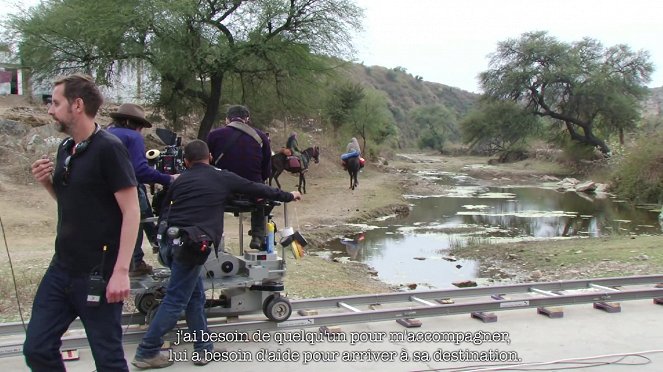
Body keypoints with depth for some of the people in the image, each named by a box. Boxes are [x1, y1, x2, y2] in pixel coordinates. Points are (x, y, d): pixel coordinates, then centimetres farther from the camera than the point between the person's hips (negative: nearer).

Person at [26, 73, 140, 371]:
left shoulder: (108, 148, -14)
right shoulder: (65, 149, 9)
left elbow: (131, 212, -16)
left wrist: (121, 271, -21)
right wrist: (48, 182, 1)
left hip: (98, 274, -7)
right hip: (61, 268, 8)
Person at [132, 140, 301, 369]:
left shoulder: (179, 181, 20)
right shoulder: (223, 178, 9)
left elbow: (165, 210, 23)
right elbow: (258, 189, 17)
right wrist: (289, 196, 29)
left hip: (169, 241, 6)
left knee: (195, 295, 16)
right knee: (175, 300, -1)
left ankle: (202, 348, 19)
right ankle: (147, 353, 1)